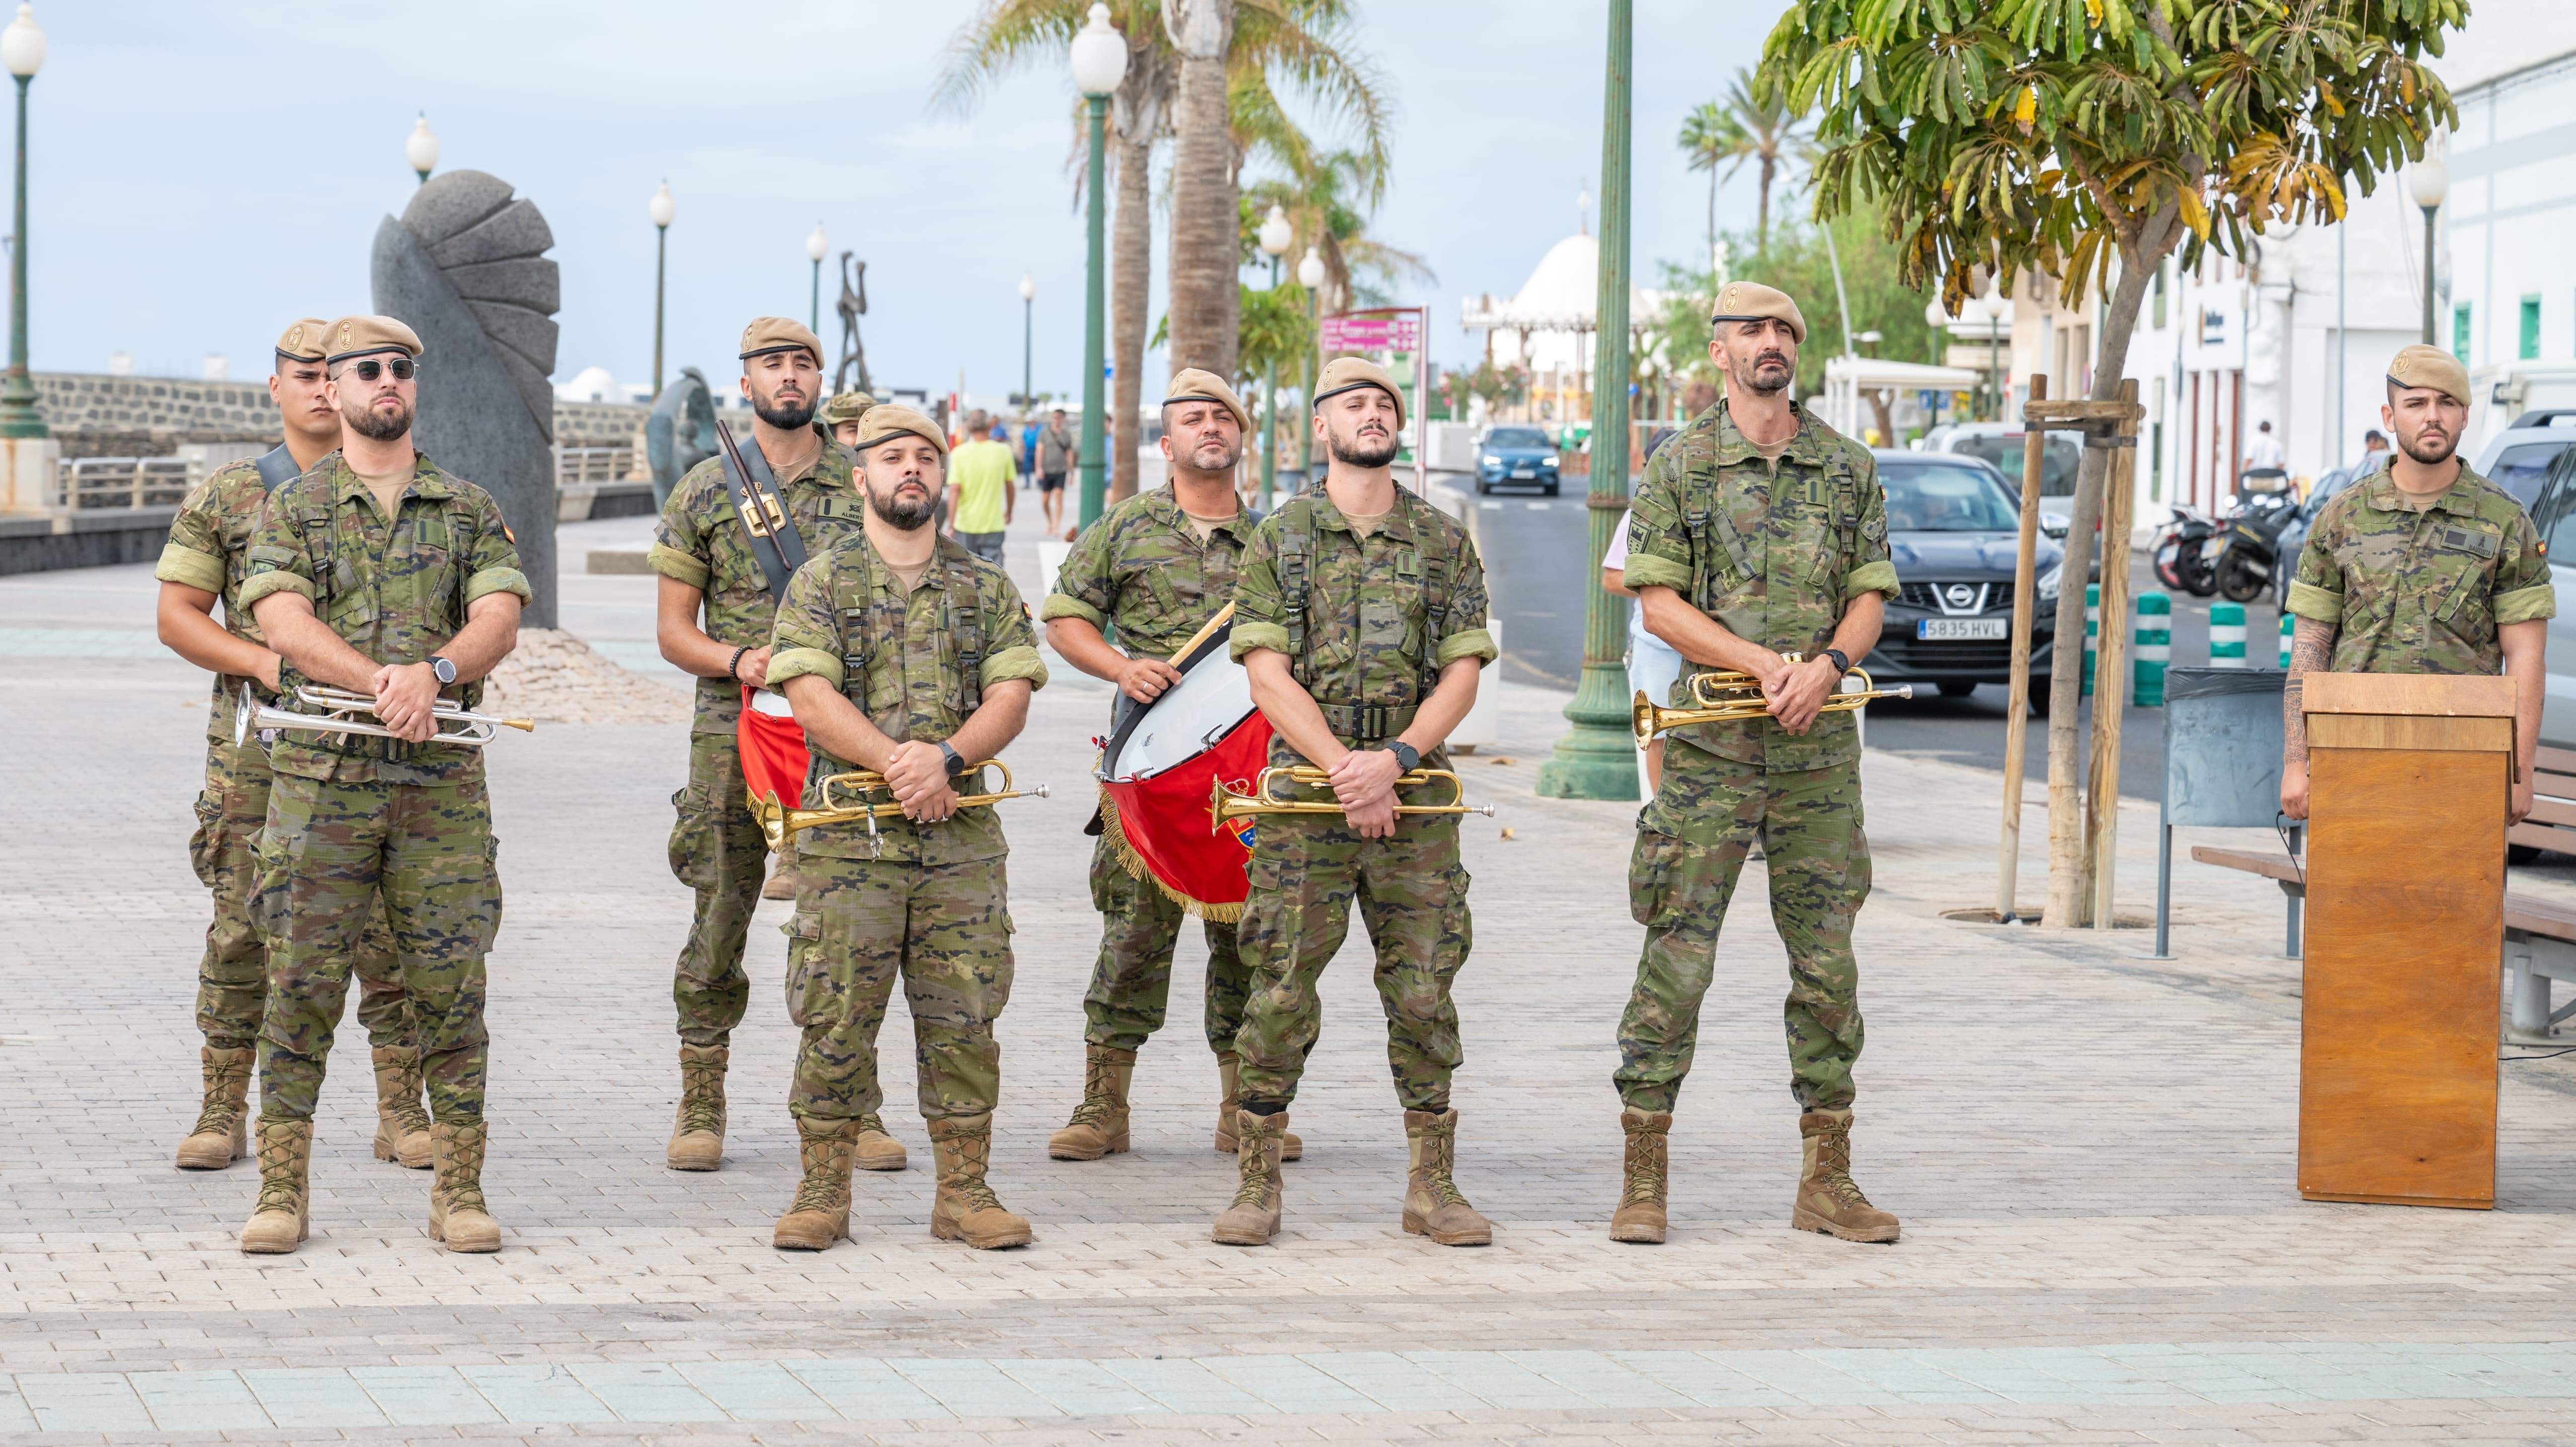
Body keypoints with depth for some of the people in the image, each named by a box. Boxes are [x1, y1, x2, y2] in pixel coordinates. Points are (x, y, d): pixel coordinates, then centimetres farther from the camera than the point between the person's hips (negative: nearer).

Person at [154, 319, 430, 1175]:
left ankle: (401, 1113, 6)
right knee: (242, 929, 0)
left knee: (390, 928, -1)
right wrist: (260, 662, -11)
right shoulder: (225, 499, 8)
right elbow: (177, 614, 5)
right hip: (257, 747, 0)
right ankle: (222, 1113, 7)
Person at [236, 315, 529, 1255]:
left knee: (449, 984, 0)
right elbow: (283, 622, -7)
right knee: (302, 982, -2)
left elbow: (500, 621, 0)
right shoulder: (291, 510, 8)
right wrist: (383, 685, -21)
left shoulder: (469, 510, 13)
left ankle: (459, 1193, 5)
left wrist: (434, 671, -20)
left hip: (443, 782, 1)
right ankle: (282, 1189, 3)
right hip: (322, 773, -1)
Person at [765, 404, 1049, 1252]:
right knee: (835, 1015, -3)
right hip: (849, 838, -2)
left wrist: (946, 755, -16)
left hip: (962, 834, 2)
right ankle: (824, 1191, 5)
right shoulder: (821, 585, 5)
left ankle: (964, 1191, 10)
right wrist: (895, 761, -18)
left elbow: (1011, 696, 2)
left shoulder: (987, 589, 12)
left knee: (964, 1016, 2)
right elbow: (811, 696, -7)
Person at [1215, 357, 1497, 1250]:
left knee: (1423, 992, 3)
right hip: (1304, 799, -2)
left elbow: (1462, 673, 4)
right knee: (1281, 992, -3)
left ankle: (1432, 1186, 11)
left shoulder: (1444, 543, 10)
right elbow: (1267, 672, -2)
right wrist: (1343, 767, -13)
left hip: (1415, 796, 2)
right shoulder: (1279, 539, 5)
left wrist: (1395, 758, -12)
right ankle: (1257, 1184, 5)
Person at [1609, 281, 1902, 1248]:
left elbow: (1869, 597, 9)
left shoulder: (1849, 469, 11)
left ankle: (1827, 1180, 12)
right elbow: (1658, 602, -3)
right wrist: (1763, 663, -15)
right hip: (1710, 745, -3)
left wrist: (1826, 665, -12)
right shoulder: (1681, 466, 2)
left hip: (1820, 744, 3)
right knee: (1676, 957, -5)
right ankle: (1643, 1180, 0)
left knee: (1827, 963, 5)